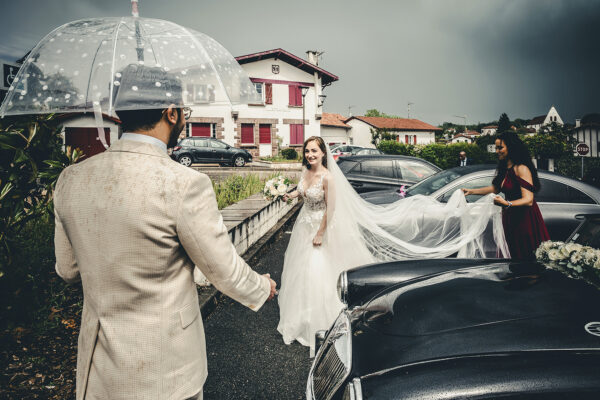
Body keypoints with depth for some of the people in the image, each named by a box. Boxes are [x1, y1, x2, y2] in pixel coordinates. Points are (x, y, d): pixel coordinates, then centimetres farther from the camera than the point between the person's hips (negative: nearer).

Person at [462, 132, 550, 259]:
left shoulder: (521, 169, -16)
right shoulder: (504, 169, 11)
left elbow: (528, 200, -23)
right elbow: (495, 188, 24)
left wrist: (507, 204, -38)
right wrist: (471, 191, 22)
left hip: (525, 220, -8)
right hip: (510, 218, 8)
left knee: (528, 258, -2)